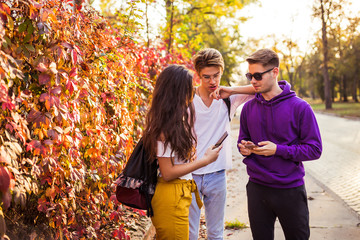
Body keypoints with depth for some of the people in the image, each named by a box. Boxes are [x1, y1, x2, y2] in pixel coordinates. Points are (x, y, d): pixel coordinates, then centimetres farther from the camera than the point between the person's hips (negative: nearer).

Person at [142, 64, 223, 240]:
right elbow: (167, 173, -21)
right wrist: (205, 160, -16)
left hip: (181, 192, 9)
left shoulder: (176, 120, 6)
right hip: (171, 198, -9)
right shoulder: (165, 128, -22)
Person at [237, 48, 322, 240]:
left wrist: (278, 150, -20)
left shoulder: (299, 107, -10)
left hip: (290, 190, -3)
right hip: (257, 189, 3)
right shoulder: (249, 107, 3)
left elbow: (314, 149, -10)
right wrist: (244, 148, -9)